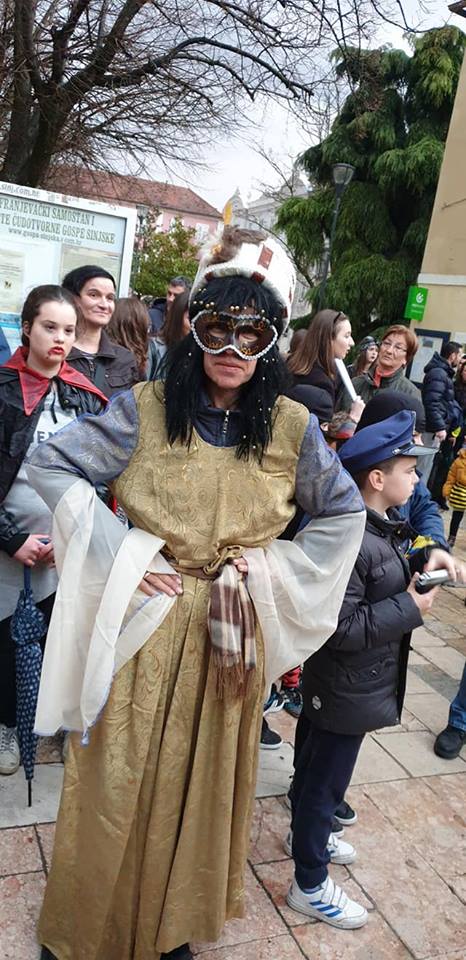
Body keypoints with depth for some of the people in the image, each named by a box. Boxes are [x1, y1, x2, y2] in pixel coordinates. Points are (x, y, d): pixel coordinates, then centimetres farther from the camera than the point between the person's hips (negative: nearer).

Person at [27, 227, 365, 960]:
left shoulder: (293, 428, -4)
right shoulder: (144, 409, -8)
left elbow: (345, 515, 7)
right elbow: (49, 466, -6)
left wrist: (268, 572, -3)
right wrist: (119, 555, -13)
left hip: (233, 633, 2)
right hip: (142, 624, -1)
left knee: (202, 784, 17)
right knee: (116, 785, 11)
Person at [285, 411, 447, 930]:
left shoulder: (380, 528, 0)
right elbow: (340, 629, -30)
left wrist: (418, 576, -3)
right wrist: (409, 608, -25)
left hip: (350, 684, 10)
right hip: (348, 689, -9)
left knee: (315, 762, 28)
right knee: (327, 782, 9)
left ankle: (305, 833, 51)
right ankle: (310, 886, 28)